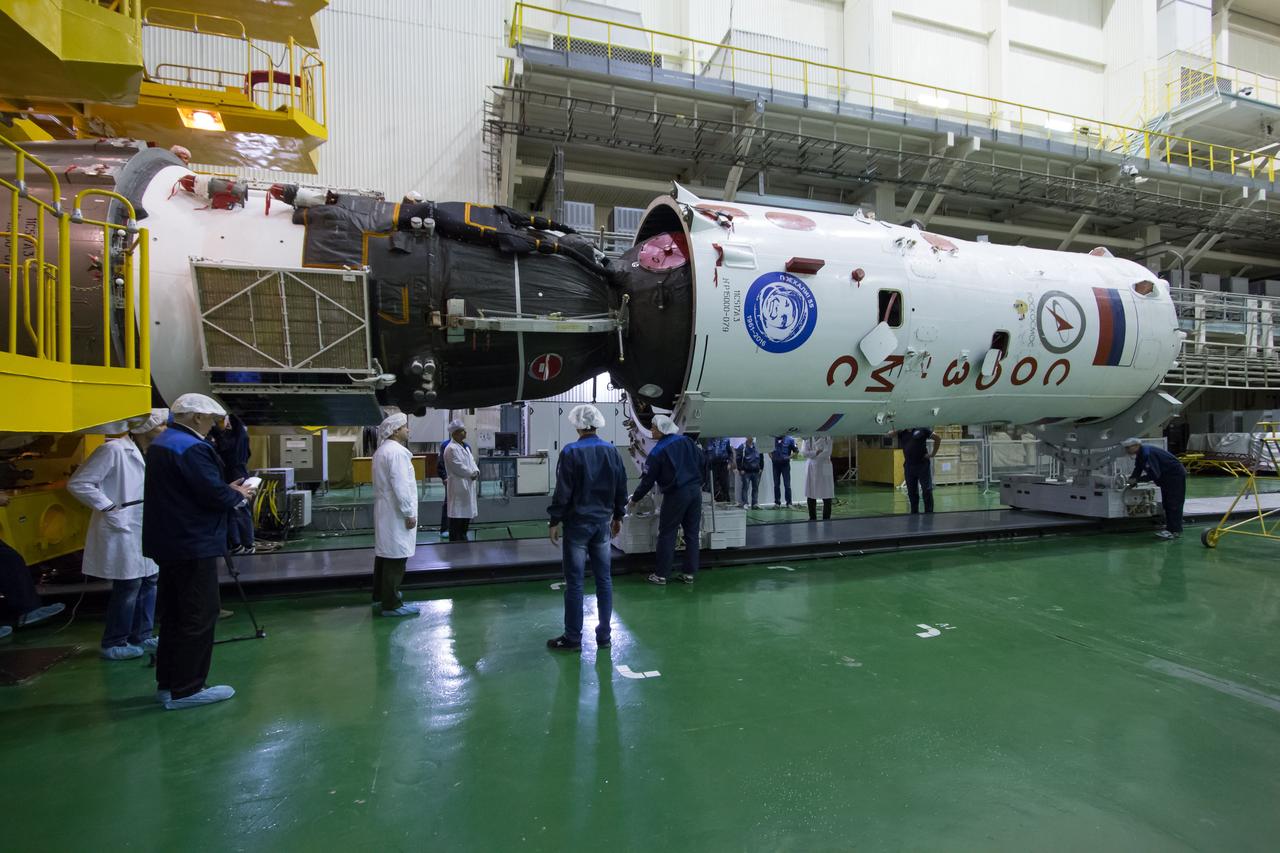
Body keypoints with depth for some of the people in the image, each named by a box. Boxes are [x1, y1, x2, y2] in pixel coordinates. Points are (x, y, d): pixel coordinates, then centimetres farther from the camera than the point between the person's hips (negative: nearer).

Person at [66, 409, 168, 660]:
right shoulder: (113, 449, -16)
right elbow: (78, 483, -17)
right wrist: (108, 508, -16)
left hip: (144, 530, 9)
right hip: (123, 530, -9)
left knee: (148, 582, 12)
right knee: (128, 586, -1)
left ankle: (141, 637, 24)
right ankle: (114, 644, 14)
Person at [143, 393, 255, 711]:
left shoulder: (161, 442, 11)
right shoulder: (191, 447, -20)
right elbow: (214, 496, -23)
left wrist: (226, 488, 8)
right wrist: (238, 494, -5)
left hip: (170, 542, 10)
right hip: (193, 544, -10)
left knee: (174, 613, 18)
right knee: (199, 616, -1)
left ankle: (167, 682, 27)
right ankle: (186, 689, 6)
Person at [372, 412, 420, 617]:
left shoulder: (382, 450, 15)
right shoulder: (396, 451, -17)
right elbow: (400, 486, -22)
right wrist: (409, 513, -17)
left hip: (385, 512, 11)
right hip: (396, 514, -11)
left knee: (384, 554, 17)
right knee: (396, 558, -5)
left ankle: (380, 598, 28)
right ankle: (391, 605, 1)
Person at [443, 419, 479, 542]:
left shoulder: (465, 446, 14)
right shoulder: (451, 448, -15)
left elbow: (472, 461, 14)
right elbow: (458, 466, -19)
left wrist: (476, 471, -5)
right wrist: (471, 474, -10)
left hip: (468, 485, 9)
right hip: (458, 486, -9)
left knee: (466, 515, 15)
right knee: (457, 516, -4)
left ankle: (463, 539, 26)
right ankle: (455, 541, 2)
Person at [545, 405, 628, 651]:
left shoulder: (571, 452, -12)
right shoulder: (612, 451, 3)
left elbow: (563, 491, -13)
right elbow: (621, 487, 8)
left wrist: (555, 521, -4)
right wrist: (617, 516, 19)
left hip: (578, 523, -4)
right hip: (603, 522, 5)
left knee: (574, 582, 3)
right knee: (604, 579, 11)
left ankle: (572, 638, 11)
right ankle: (603, 636, 19)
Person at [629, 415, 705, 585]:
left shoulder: (657, 452, -10)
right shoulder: (687, 441, 5)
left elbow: (647, 481, -5)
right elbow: (702, 462, 11)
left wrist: (634, 500, 7)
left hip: (676, 495, -6)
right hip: (695, 491, 6)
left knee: (667, 534, 4)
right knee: (692, 533, 11)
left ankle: (661, 575, 7)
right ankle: (689, 573, 17)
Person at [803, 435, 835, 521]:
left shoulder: (827, 437, 3)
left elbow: (827, 452, -8)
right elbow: (805, 453, -3)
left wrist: (812, 455, -6)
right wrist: (816, 452, -14)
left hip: (824, 467, -1)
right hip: (811, 468, 1)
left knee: (827, 494, -2)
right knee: (811, 494, 3)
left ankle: (826, 517, 6)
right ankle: (812, 517, 13)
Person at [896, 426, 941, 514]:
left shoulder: (922, 430, 1)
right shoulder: (901, 433, 9)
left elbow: (938, 438, 5)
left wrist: (933, 453, 1)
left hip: (923, 465, -3)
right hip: (909, 466, 3)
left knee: (927, 490, 0)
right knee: (912, 492, 9)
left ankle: (929, 513, 8)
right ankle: (914, 513, 19)